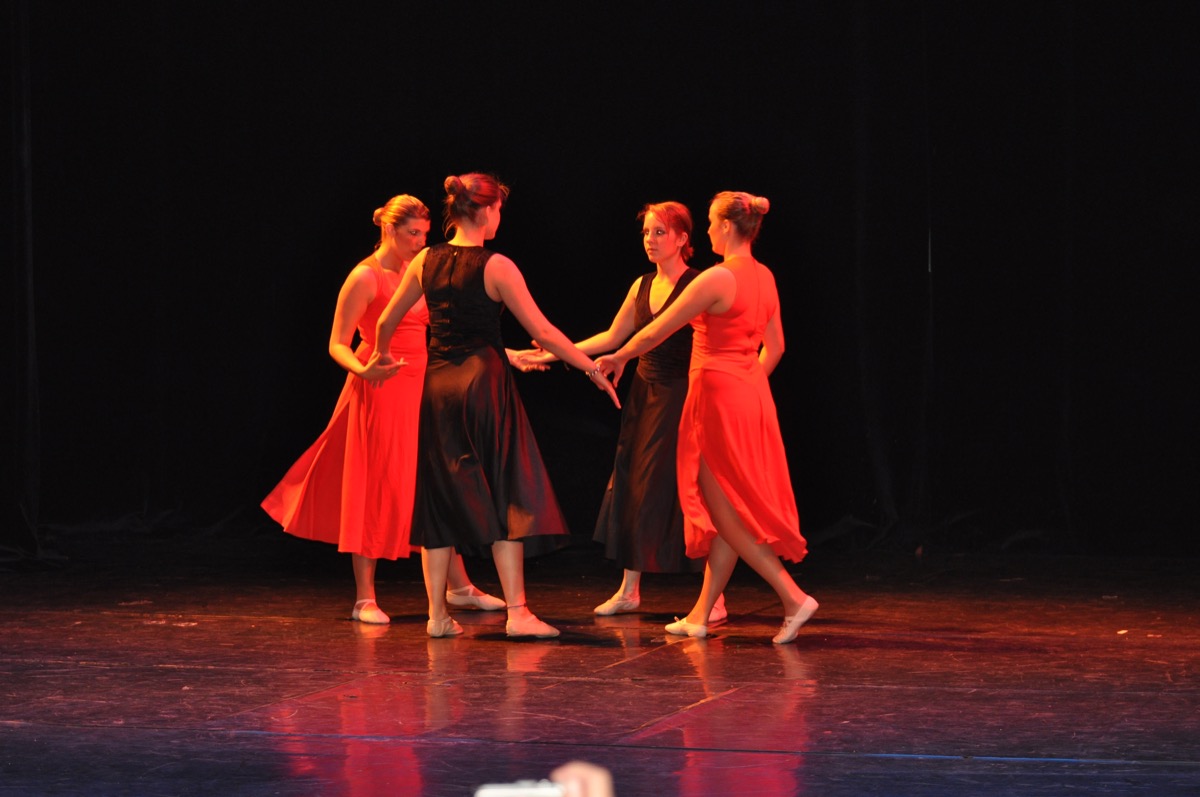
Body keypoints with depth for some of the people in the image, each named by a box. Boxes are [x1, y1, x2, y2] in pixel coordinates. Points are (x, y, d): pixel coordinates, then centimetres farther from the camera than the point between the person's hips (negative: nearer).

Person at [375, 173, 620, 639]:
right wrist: (591, 368, -3)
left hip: (438, 386, 5)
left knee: (440, 496, 10)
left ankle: (438, 614, 9)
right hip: (484, 380, -5)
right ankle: (517, 612, -6)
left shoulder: (426, 261, 5)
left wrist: (381, 356, 37)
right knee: (503, 496, -1)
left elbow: (387, 321, 16)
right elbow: (541, 331, -11)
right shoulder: (495, 267, -10)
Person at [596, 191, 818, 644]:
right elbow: (774, 346, 16)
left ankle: (793, 598, -11)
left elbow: (658, 331, -10)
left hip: (718, 396, -9)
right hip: (752, 395, 9)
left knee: (726, 510, -3)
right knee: (727, 510, 10)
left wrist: (618, 359, 4)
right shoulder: (764, 278, 8)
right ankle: (701, 614, 15)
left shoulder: (718, 279, -17)